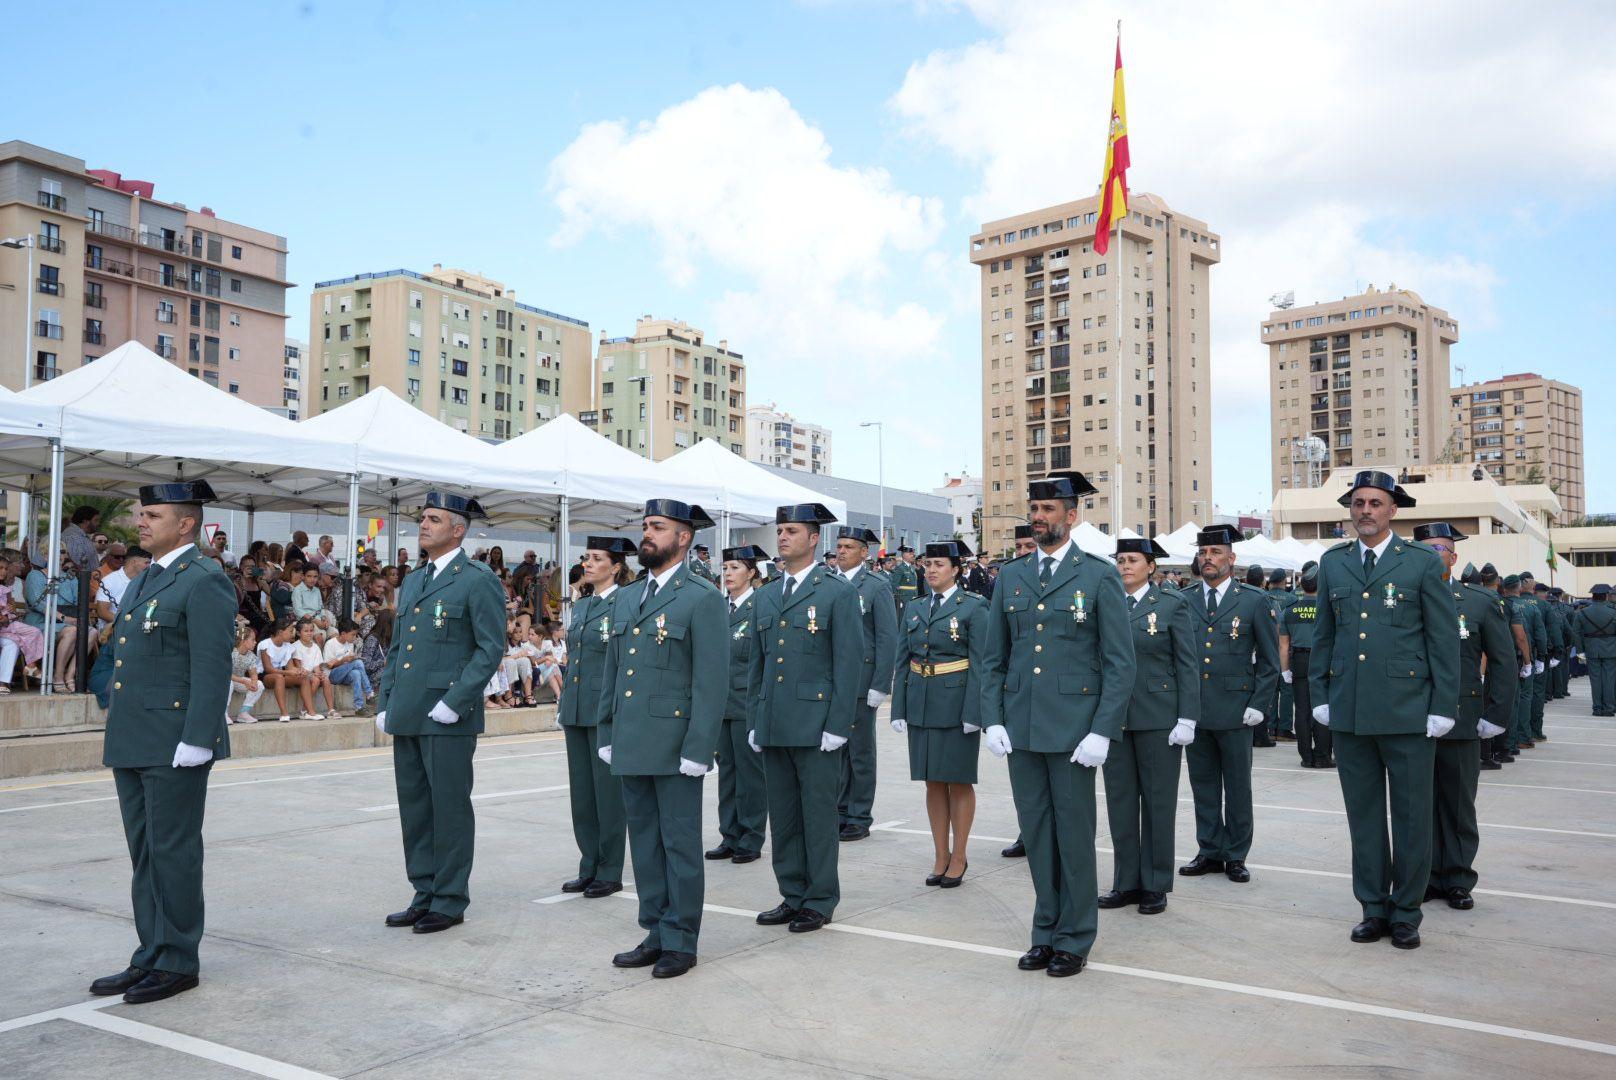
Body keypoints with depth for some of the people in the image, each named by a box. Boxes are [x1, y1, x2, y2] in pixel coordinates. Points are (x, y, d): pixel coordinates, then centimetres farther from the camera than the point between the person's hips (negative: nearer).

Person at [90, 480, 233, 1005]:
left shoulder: (204, 581, -12)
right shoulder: (145, 580, 17)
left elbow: (212, 668, -18)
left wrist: (196, 740, -22)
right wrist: (117, 734, 18)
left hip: (174, 744, -9)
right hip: (132, 743, 9)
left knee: (173, 853, 0)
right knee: (144, 854, 14)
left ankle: (178, 962, 11)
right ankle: (150, 957, 24)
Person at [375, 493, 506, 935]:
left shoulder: (479, 581, -7)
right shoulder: (412, 582, 17)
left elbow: (491, 648, -13)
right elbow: (396, 648, 21)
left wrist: (453, 702, -17)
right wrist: (385, 705, 12)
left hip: (449, 718, -8)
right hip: (407, 717, 8)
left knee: (450, 810, 1)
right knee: (414, 808, 13)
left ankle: (450, 902, 12)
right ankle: (425, 895, 25)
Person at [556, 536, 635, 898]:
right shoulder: (580, 606, 14)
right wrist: (564, 707, 16)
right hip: (577, 711, 8)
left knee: (608, 790, 0)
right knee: (581, 791, 11)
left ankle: (610, 873, 10)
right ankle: (589, 868, 21)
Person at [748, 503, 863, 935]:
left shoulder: (838, 592, -4)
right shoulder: (766, 596, 14)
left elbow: (849, 661, -8)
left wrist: (837, 725, -13)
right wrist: (753, 721, 12)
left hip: (815, 726, -6)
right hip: (773, 727, 6)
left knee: (819, 816, 2)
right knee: (782, 817, 12)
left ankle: (821, 901, 14)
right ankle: (793, 896, 23)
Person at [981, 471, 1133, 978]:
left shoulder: (1100, 576, -2)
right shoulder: (1010, 578, 10)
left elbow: (1120, 662, -5)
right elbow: (993, 659, 12)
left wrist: (1102, 731, -12)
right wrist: (992, 721, 1)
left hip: (1074, 728, -4)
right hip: (1020, 728, 4)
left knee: (1074, 834, 4)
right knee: (1036, 834, 11)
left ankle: (1075, 940, 17)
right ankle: (1046, 932, 24)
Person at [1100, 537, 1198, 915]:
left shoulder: (1173, 604, -1)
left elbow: (1186, 665, -3)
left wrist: (1186, 720, -9)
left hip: (1158, 718, -3)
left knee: (1157, 800, 4)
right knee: (1120, 799, 7)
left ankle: (1155, 886, 14)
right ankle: (1126, 882, 17)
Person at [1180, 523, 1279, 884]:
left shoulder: (1254, 601, 0)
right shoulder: (1183, 602, 7)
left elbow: (1269, 660, 2)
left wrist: (1258, 705, -6)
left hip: (1235, 711, -3)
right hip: (1193, 710, 3)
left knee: (1238, 787, 6)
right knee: (1203, 785, 10)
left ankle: (1236, 856, 17)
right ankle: (1210, 852, 20)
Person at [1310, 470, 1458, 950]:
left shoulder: (1423, 563, 0)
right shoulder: (1332, 563, 10)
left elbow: (1444, 638, -2)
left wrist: (1442, 708, -7)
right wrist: (1320, 696, 8)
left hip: (1408, 712, -3)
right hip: (1349, 712, 3)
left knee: (1411, 815, 5)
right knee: (1363, 814, 10)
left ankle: (1406, 913, 18)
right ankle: (1373, 908, 21)